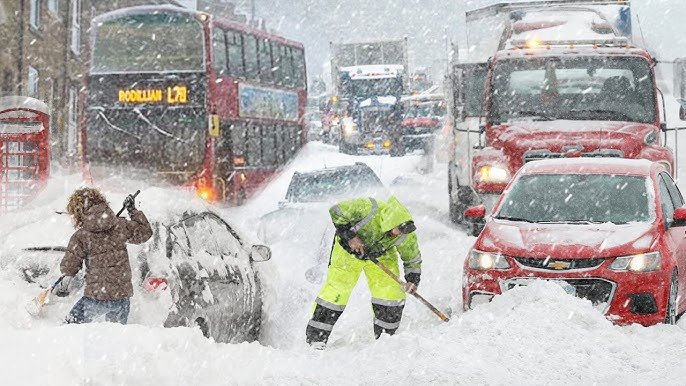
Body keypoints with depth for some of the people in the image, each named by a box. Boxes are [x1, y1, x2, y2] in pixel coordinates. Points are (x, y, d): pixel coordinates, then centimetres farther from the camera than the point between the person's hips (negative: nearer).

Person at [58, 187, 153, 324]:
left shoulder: (80, 237, -8)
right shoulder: (121, 226, 2)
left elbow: (68, 268, -3)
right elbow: (145, 232, 17)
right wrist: (133, 211, 26)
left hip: (98, 296, -5)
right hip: (123, 295, 5)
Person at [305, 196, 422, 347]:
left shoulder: (407, 233, -25)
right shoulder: (368, 209, -39)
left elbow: (413, 259, -7)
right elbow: (336, 211, -28)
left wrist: (413, 278, -22)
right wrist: (350, 236, -32)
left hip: (381, 256, 3)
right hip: (349, 250, -3)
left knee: (392, 294, -8)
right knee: (336, 292, -8)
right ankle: (315, 338, 2)